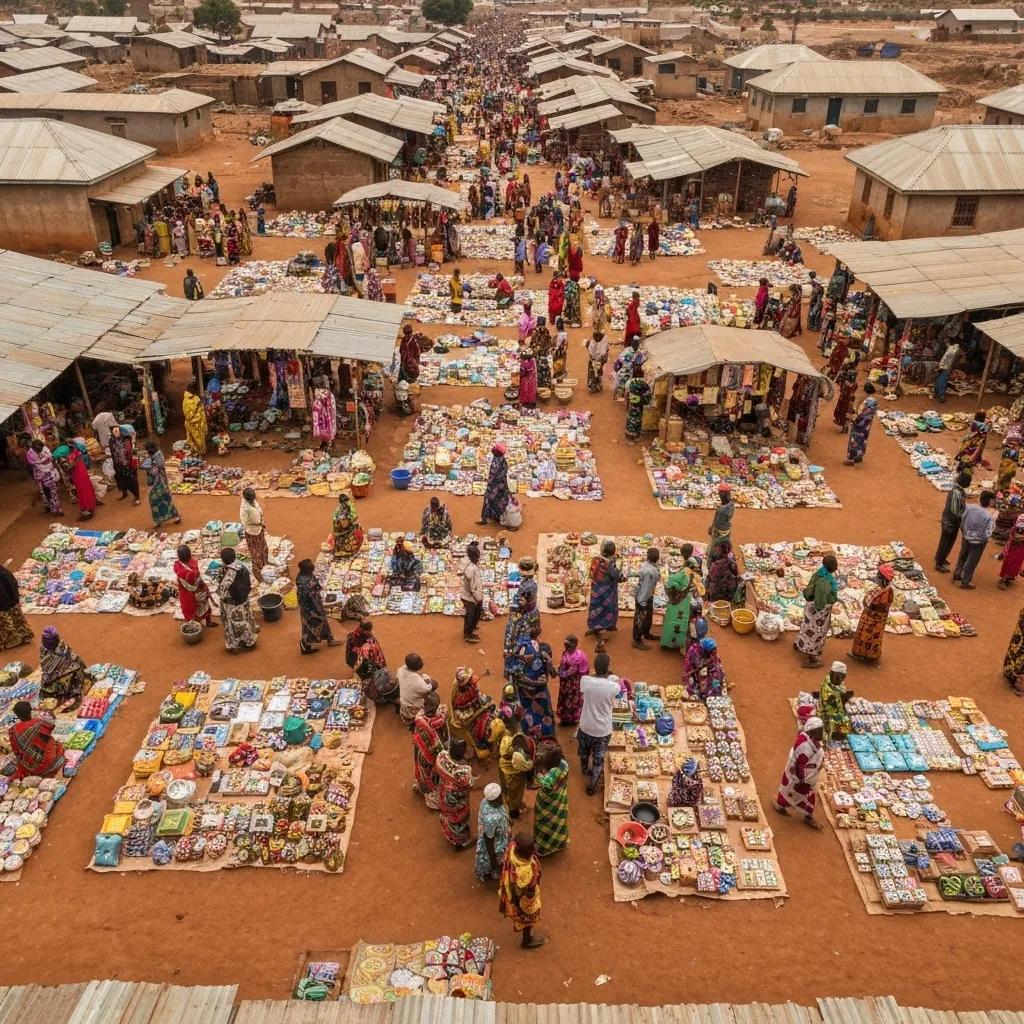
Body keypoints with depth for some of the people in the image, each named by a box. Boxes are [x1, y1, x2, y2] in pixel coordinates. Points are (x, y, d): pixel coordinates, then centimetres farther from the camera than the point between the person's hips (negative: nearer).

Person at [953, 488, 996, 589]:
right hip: (978, 542, -5)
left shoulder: (969, 507, -15)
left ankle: (956, 575, 41)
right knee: (971, 562, 13)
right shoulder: (989, 517, -28)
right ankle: (966, 582, 27)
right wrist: (993, 524, -11)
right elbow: (987, 535, -24)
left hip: (966, 538, 5)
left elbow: (962, 523, -3)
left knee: (962, 557, 25)